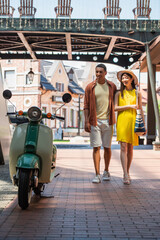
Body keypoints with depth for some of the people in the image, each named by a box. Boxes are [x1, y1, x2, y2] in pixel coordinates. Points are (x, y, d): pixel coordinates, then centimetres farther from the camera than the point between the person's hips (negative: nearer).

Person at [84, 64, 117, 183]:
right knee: (96, 147, -3)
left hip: (108, 121, 1)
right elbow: (86, 105, 2)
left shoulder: (112, 86, 7)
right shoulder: (90, 87, 2)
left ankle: (106, 171, 25)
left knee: (107, 147, 8)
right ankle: (97, 174, -1)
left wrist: (113, 119, 6)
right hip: (95, 121, -1)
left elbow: (115, 102, 13)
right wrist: (86, 121, -5)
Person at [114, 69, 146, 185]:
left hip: (133, 121, 1)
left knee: (130, 148, 5)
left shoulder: (137, 93, 10)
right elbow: (115, 108, -1)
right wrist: (129, 106, -8)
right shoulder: (119, 93, 8)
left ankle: (127, 173, 18)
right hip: (122, 121, -1)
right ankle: (126, 175, -11)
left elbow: (141, 109, 10)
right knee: (124, 147, -10)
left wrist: (144, 125, 5)